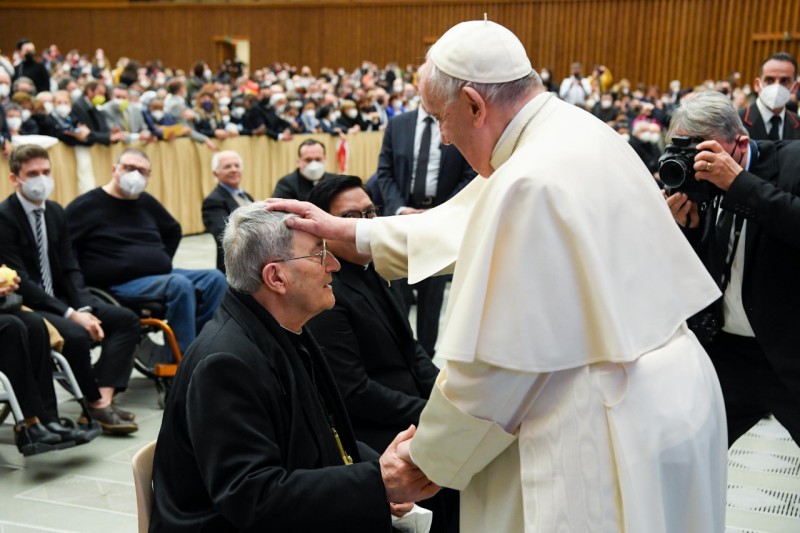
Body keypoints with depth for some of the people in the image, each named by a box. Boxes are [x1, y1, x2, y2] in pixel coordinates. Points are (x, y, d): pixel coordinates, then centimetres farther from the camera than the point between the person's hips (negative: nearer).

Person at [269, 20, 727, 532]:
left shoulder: (532, 182, -24)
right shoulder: (578, 131, 5)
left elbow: (494, 359, -18)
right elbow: (472, 225, 14)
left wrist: (428, 455, -2)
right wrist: (343, 229, 14)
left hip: (615, 428, -9)